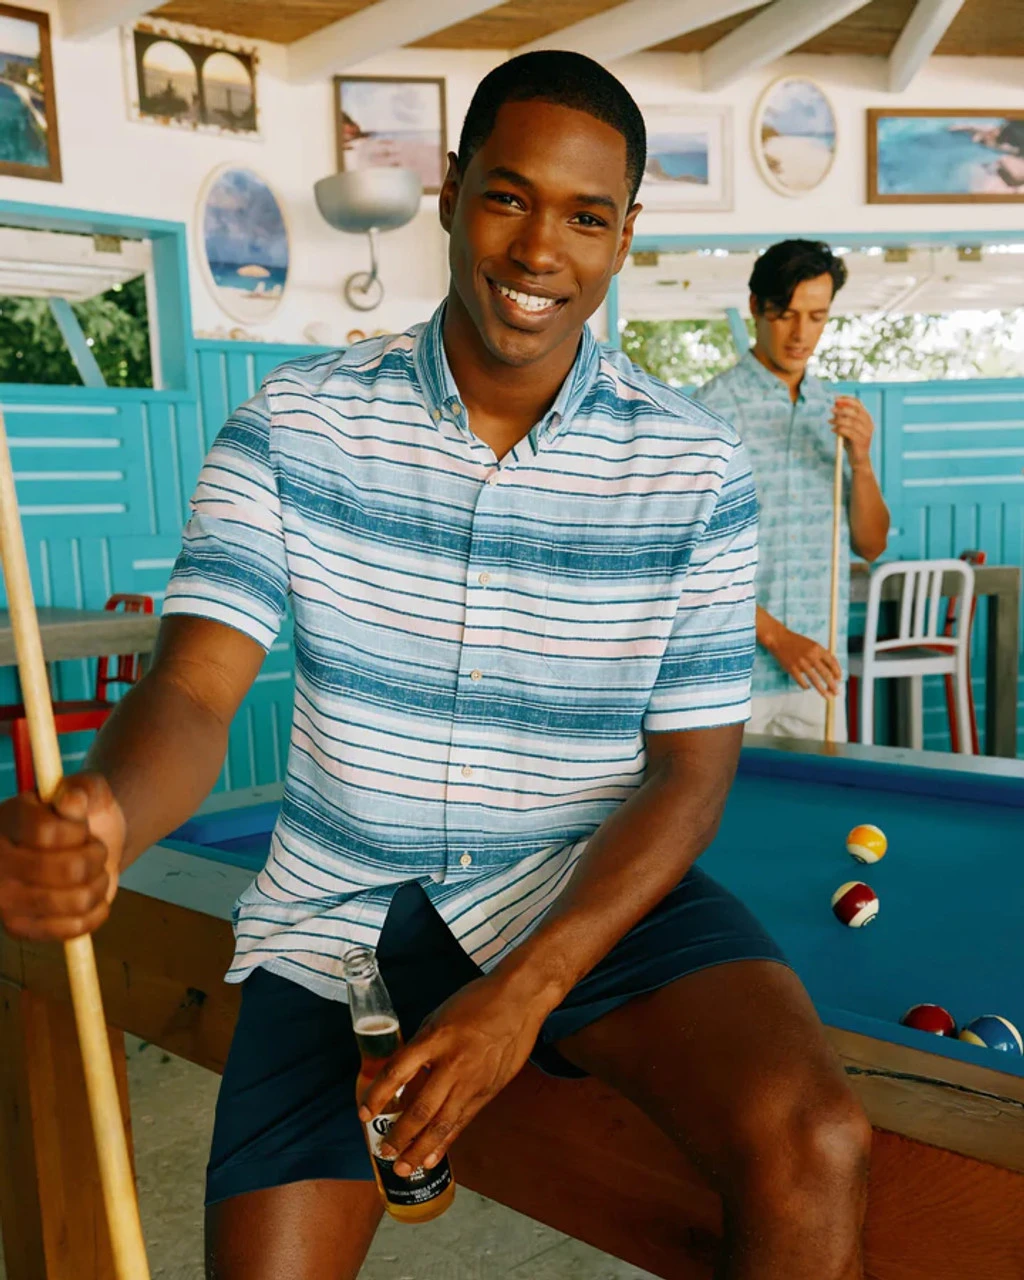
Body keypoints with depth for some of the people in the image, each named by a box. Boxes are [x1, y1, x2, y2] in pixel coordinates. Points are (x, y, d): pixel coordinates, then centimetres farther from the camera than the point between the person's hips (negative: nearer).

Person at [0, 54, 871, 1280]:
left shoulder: (694, 467, -6)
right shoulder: (296, 421, -5)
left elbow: (690, 772, -6)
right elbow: (192, 689, -13)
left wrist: (526, 991, -19)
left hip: (593, 890, 0)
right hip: (340, 908, 1)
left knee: (814, 1149, -24)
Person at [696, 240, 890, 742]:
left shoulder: (833, 410, 10)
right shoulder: (715, 407, -9)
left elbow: (871, 545, 9)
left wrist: (861, 460, -7)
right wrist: (776, 636, -17)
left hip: (819, 670, 5)